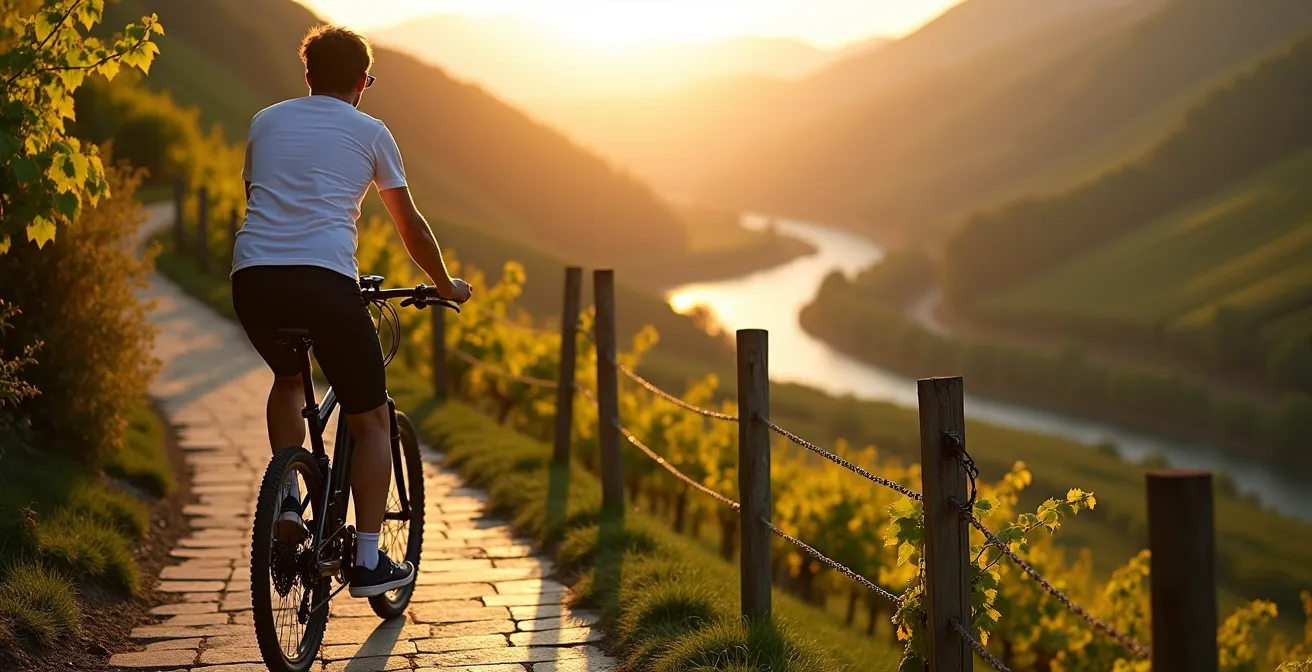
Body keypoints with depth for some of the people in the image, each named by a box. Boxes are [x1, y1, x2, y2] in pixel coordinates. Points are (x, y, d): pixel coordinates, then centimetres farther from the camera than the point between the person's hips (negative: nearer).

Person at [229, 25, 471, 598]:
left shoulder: (265, 121, 23)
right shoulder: (369, 131, 15)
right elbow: (410, 226, 20)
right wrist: (446, 285, 36)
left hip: (252, 277, 4)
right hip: (324, 279, -4)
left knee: (288, 379, 34)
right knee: (371, 420, 10)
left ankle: (286, 501, 18)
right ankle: (368, 560, 4)